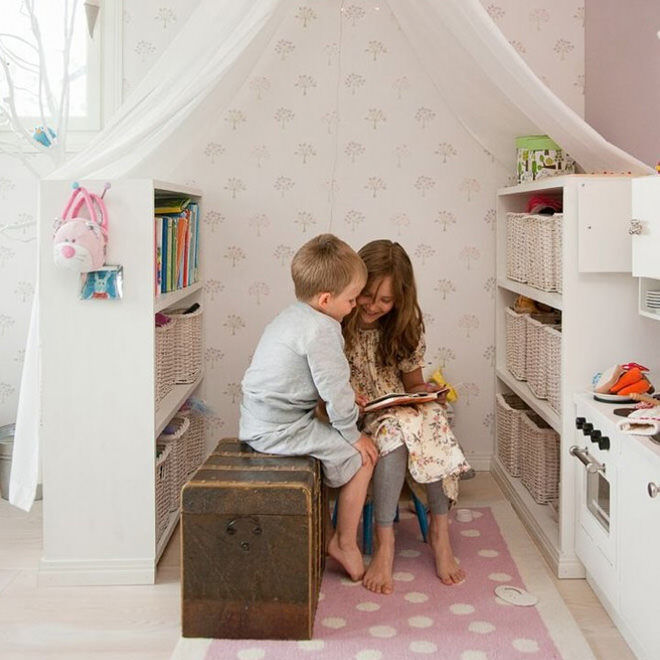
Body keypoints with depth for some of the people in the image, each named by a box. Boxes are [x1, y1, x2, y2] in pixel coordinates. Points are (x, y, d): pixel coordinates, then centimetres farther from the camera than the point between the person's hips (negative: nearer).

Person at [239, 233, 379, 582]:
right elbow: (335, 389, -17)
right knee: (361, 457, -1)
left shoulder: (292, 315, 13)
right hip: (281, 429, -10)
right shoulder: (321, 329, -19)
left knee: (349, 446, 25)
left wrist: (345, 396, 13)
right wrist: (353, 435, -4)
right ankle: (345, 543, 8)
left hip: (256, 423, 10)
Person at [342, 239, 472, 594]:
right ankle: (384, 541, -30)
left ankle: (440, 530, -23)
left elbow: (412, 383, 8)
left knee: (432, 416, -30)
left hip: (396, 408, 4)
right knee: (394, 427, -36)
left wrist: (425, 391, -15)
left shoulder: (406, 326, -1)